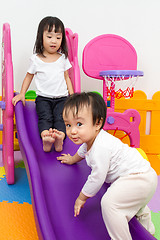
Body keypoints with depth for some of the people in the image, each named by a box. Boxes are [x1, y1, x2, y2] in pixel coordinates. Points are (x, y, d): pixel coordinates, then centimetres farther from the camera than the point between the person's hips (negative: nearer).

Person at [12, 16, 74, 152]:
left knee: (61, 117, -25)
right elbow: (29, 76, 15)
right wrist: (22, 94, 5)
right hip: (43, 98, -1)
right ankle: (45, 138, -48)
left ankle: (60, 138, -46)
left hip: (62, 98, 1)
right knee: (45, 117, -26)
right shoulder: (36, 59, 5)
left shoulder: (63, 58, 10)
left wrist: (72, 95, 6)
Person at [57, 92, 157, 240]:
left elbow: (96, 179, -24)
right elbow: (83, 150, 26)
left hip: (140, 180, -11)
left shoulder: (100, 149, -32)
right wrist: (72, 159, 45)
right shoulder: (90, 139, 1)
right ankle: (146, 225, 64)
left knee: (109, 202, -28)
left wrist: (82, 198, -9)